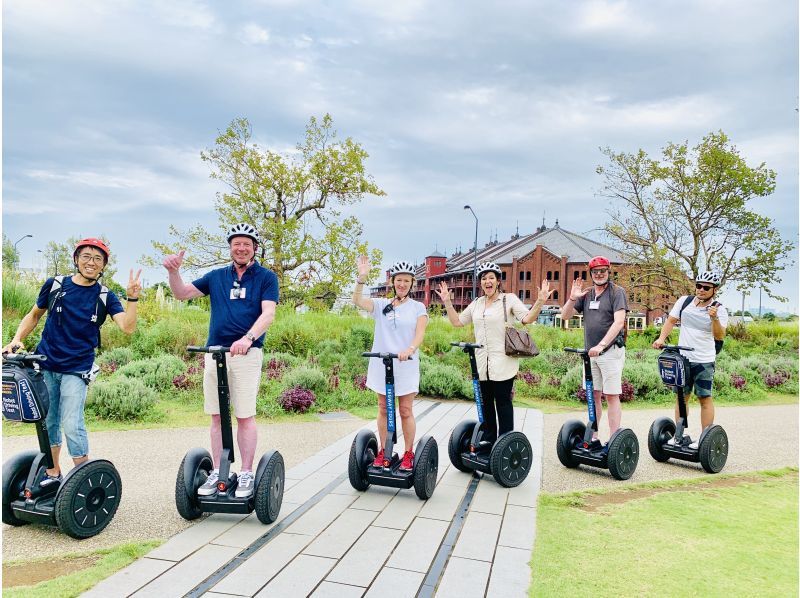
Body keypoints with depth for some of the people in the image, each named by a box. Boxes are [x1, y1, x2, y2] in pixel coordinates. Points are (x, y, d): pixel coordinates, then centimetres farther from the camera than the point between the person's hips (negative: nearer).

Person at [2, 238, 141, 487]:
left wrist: (132, 299, -30)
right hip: (45, 365, 3)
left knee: (72, 424, -9)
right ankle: (53, 472, 30)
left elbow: (128, 327, -16)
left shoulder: (105, 296, -3)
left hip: (77, 369, -3)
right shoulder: (54, 285, 1)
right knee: (48, 421, 13)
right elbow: (34, 315, 15)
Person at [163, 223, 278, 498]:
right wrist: (173, 271, -5)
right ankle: (218, 472, 18)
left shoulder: (266, 277, 3)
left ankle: (246, 474, 8)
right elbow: (182, 293, 15)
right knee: (217, 416, 8)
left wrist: (248, 338, -24)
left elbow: (268, 313, -8)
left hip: (246, 353, -4)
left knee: (245, 416, -2)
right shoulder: (217, 276, 15)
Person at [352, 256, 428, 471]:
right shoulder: (381, 305, 6)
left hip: (406, 366, -2)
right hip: (381, 364, 2)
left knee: (406, 411, 3)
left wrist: (410, 349, -30)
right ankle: (382, 451, 22)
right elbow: (357, 300, -9)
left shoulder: (418, 307, 3)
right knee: (383, 409, 10)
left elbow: (420, 332, -10)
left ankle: (409, 454, 15)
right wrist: (362, 278, -23)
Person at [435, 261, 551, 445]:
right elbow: (457, 322, 18)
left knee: (503, 401, 0)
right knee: (486, 402, 13)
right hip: (482, 362, 6)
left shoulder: (509, 299, -2)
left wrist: (540, 302, -27)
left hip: (503, 362, -6)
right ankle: (488, 439, 25)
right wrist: (447, 302, 11)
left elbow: (527, 319, -13)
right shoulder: (476, 304, 14)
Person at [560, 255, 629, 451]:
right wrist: (572, 298, -6)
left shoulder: (617, 292, -4)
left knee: (611, 395, -4)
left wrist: (601, 345, -24)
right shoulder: (586, 294, 12)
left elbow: (619, 322, -15)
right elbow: (565, 316, 12)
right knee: (593, 395, 9)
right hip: (590, 352, 6)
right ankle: (593, 439, 16)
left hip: (610, 350, -6)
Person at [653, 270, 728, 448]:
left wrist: (714, 318, -31)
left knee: (704, 398, -2)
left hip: (704, 361, -4)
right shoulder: (684, 301, 3)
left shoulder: (719, 310, -6)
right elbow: (671, 320, 9)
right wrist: (661, 338, -4)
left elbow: (720, 337, -15)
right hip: (682, 358, 4)